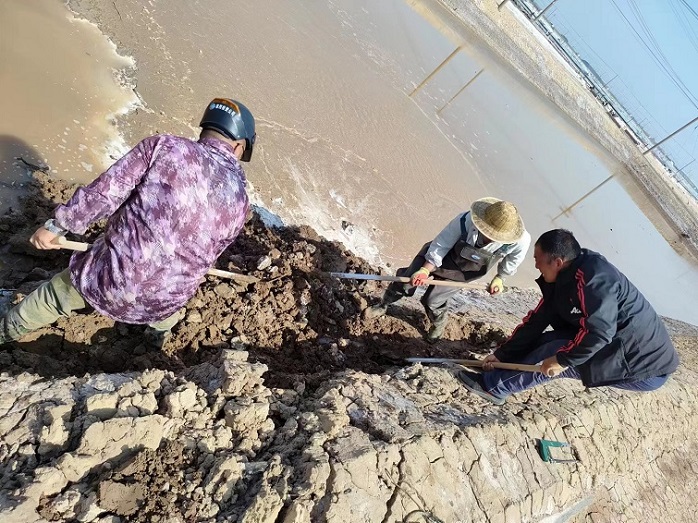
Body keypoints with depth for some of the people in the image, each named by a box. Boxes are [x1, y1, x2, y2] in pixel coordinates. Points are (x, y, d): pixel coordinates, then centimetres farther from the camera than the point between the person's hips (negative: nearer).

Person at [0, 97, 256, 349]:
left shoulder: (163, 146, -13)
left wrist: (56, 225, 2)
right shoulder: (239, 198, -4)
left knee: (57, 293, 30)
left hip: (112, 278, -1)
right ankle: (160, 331, 64)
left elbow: (103, 192, -12)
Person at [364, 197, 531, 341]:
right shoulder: (466, 221, -40)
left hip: (463, 272, 0)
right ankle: (383, 306, 37)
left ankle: (439, 324, 37)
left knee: (432, 301, -1)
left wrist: (500, 278, 4)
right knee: (406, 282, 4)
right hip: (442, 254, 0)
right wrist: (425, 270, -29)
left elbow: (512, 261, -8)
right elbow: (440, 245, -24)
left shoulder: (521, 241, -34)